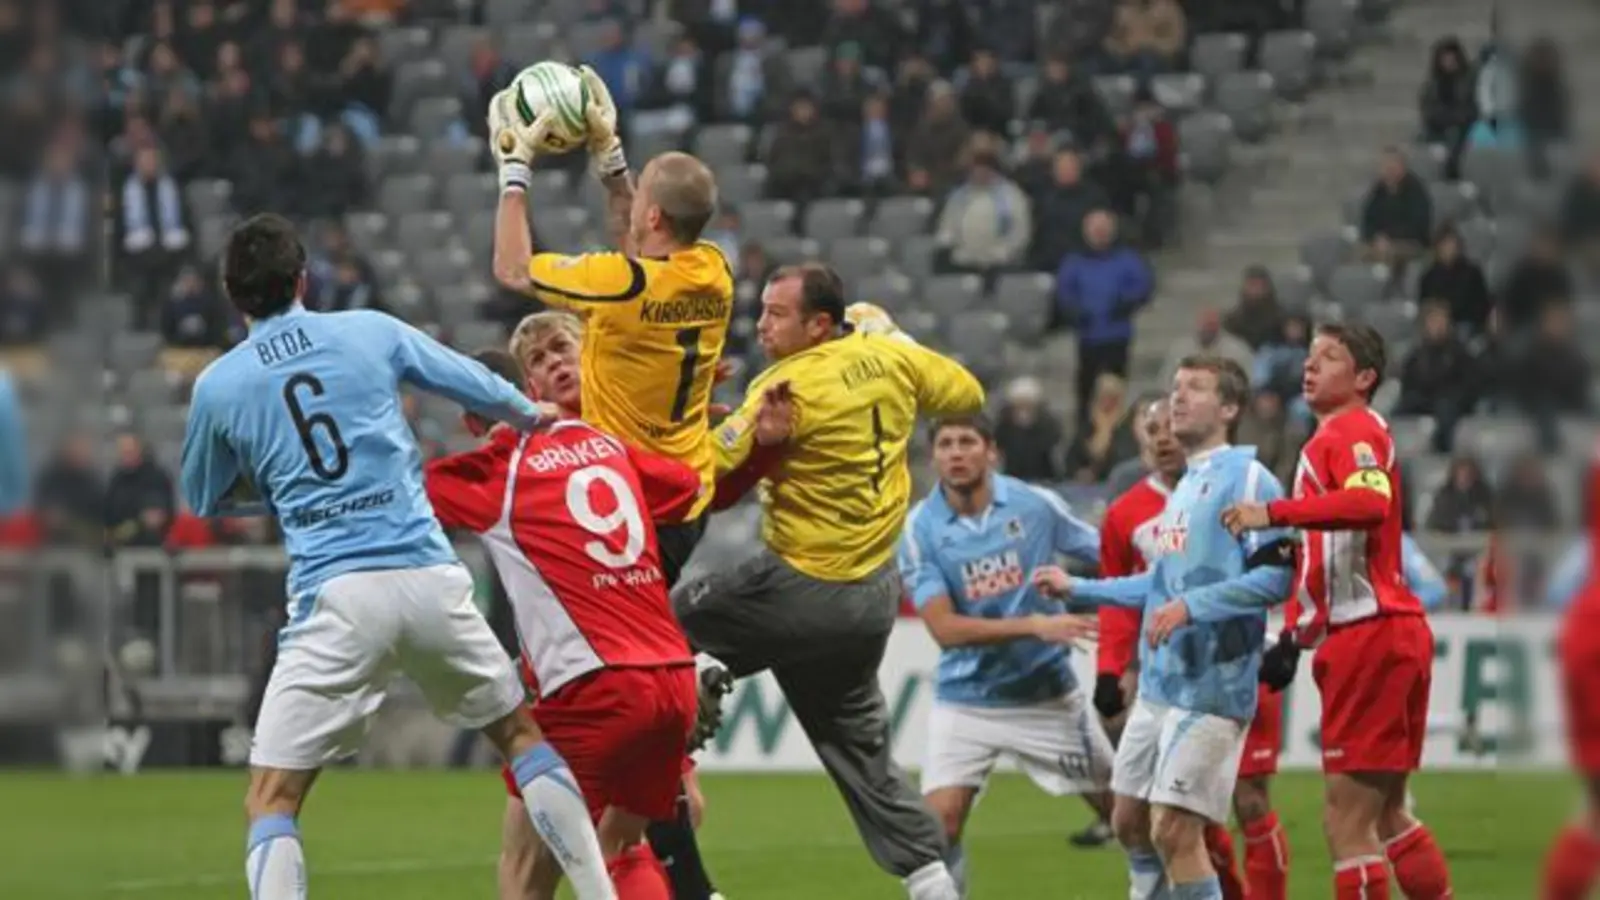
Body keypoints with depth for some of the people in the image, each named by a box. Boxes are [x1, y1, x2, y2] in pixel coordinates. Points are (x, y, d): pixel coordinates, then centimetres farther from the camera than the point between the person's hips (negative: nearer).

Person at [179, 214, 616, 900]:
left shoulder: (217, 386, 6)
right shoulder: (370, 332, 9)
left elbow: (205, 500, 22)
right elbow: (482, 391, 22)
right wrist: (533, 417, 44)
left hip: (336, 598, -2)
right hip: (431, 578, 2)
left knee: (271, 802, 1)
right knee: (520, 734, 24)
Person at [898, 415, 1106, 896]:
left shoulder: (1036, 505, -7)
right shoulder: (921, 528, -10)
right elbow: (945, 629, -17)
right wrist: (1034, 625, -26)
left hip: (1048, 693, 1)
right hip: (966, 700, -1)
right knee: (940, 822, -15)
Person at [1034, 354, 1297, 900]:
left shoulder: (1245, 478, -9)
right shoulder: (1185, 486, 18)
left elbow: (1276, 577, -17)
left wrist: (1191, 606, -24)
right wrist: (1076, 589, 32)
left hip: (1211, 688, -9)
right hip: (1159, 685, 9)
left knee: (1174, 831, -13)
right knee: (1129, 820, 13)